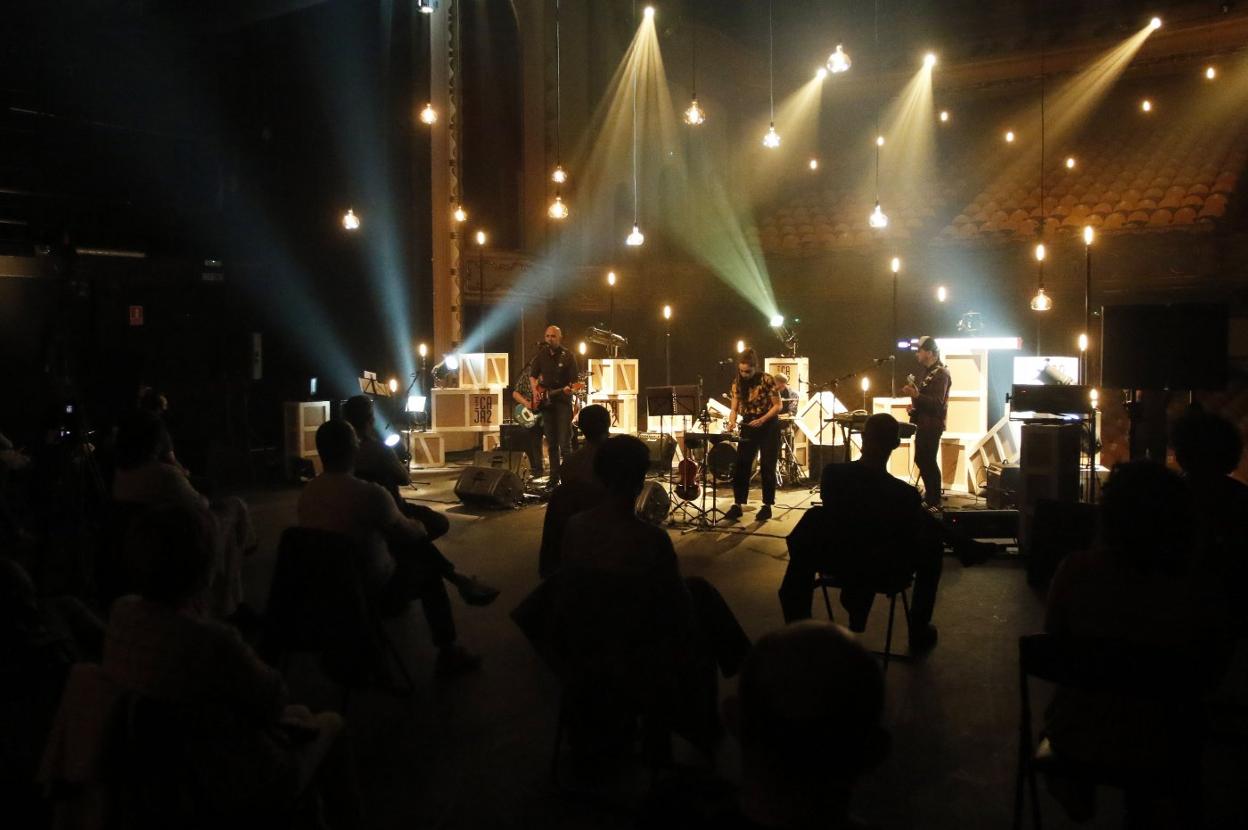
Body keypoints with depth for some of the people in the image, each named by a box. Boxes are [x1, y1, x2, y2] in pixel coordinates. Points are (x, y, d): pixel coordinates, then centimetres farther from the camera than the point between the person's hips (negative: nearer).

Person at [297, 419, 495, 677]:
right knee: (427, 571, 21)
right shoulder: (369, 493, -28)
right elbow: (409, 533, -11)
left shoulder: (307, 492, -7)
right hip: (374, 592, -6)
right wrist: (421, 526, 13)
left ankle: (457, 580, 35)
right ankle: (448, 653, 28)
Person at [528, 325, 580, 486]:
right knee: (551, 443, 10)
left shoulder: (568, 356, -4)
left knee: (564, 442, -10)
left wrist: (569, 388, -27)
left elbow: (575, 379, -6)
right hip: (546, 402, 4)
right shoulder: (542, 354, 7)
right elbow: (532, 375, 16)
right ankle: (554, 476, 17)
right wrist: (536, 392, 2)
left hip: (563, 401, -4)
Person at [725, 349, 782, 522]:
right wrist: (732, 422, -21)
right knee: (741, 465, -2)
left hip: (768, 426, -4)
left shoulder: (767, 380, -14)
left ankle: (767, 506, 10)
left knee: (767, 468, 1)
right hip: (748, 426, 4)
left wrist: (762, 420, -23)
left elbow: (777, 406, -11)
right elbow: (734, 408, -1)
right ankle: (737, 505, 2)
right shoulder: (737, 383, -2)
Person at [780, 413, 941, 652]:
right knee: (930, 528, 21)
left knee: (813, 517, 28)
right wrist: (918, 514, 9)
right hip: (886, 572, -1)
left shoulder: (832, 474, -21)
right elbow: (913, 545, -11)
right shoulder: (905, 494, -29)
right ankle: (919, 630, 30)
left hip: (837, 561, 2)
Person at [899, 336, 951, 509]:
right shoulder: (928, 372, 16)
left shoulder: (940, 373, -15)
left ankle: (934, 502, 1)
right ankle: (929, 496, 25)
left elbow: (937, 402, -23)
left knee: (928, 462, -7)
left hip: (932, 424, -10)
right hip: (923, 422, 10)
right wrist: (915, 404, 9)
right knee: (921, 460, 14)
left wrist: (916, 395, -34)